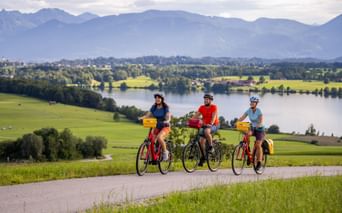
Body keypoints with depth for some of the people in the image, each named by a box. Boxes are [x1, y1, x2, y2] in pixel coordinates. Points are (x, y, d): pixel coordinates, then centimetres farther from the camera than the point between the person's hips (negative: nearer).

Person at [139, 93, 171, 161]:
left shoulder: (165, 108, -10)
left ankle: (165, 152, -11)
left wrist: (167, 121, -43)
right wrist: (141, 118, -23)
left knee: (159, 137, -32)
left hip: (165, 127, -5)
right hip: (157, 127, 5)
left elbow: (168, 117, -20)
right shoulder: (153, 107, 3)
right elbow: (147, 115, -3)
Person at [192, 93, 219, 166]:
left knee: (207, 131, -37)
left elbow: (214, 116, -22)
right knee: (201, 140, -4)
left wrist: (211, 124, -39)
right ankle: (203, 157, 12)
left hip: (214, 125, -6)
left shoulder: (214, 107, -9)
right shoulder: (202, 107, 4)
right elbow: (196, 116, -1)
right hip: (205, 125, 6)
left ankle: (211, 147, -18)